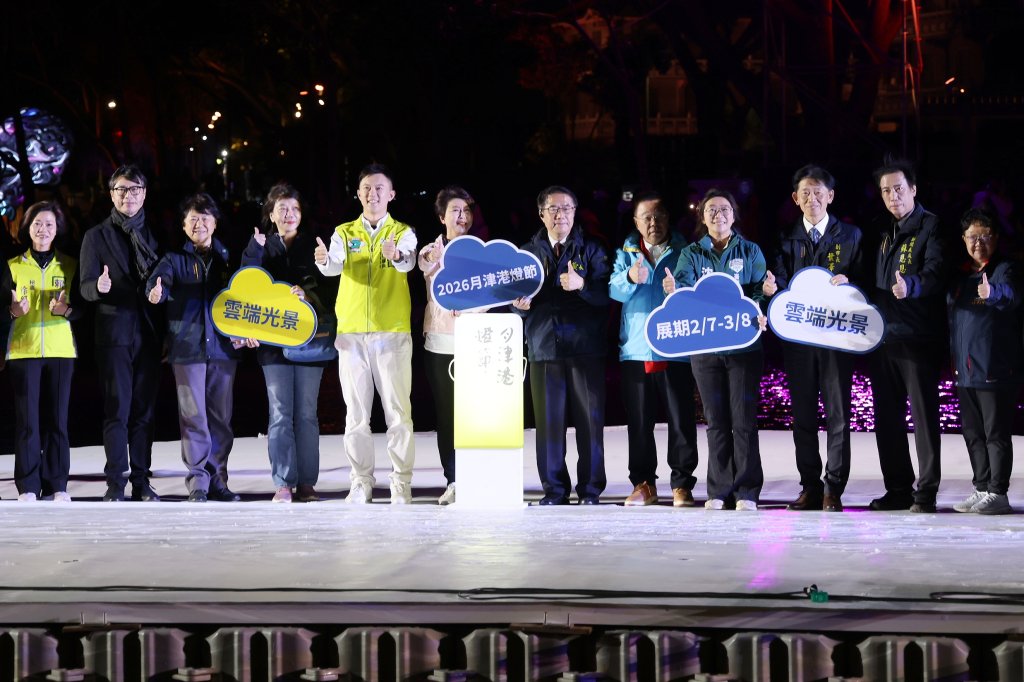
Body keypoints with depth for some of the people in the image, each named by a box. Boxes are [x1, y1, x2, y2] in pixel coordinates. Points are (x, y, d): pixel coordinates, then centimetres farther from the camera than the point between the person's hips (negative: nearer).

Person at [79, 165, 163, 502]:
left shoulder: (154, 235, 15)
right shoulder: (97, 236, 6)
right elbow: (86, 287, -1)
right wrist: (99, 287, -23)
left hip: (149, 333, 3)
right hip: (115, 332, -3)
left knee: (144, 409, 4)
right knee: (118, 408, -6)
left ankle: (141, 480, 7)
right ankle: (116, 482, -4)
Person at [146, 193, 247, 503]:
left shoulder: (227, 259, 13)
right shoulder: (176, 259, 6)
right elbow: (160, 278, -14)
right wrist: (157, 290, -37)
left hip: (223, 348, 3)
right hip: (187, 348, -2)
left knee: (221, 418, 5)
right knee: (194, 418, -5)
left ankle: (217, 480, 12)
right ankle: (198, 481, -2)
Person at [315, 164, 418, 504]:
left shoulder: (403, 233, 5)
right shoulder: (344, 233, 10)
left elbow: (409, 260, -17)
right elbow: (336, 265, -10)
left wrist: (397, 256, -41)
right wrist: (324, 260, -34)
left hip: (393, 332, -2)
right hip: (352, 332, 2)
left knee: (398, 411, -3)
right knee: (356, 412, 4)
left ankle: (402, 483, 3)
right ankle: (361, 481, 12)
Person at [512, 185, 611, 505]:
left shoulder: (591, 249, 7)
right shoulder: (529, 252, 15)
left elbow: (606, 293, -4)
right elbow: (516, 294, 15)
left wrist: (582, 284, -22)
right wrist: (520, 304, -8)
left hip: (584, 346, -2)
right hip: (543, 345, 2)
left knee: (590, 419, -2)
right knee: (549, 420, 1)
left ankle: (590, 490, 5)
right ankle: (554, 489, 8)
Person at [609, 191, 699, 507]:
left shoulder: (684, 251, 8)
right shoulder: (628, 252, 12)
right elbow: (614, 289, -3)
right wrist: (630, 277, -25)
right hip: (636, 348, 2)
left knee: (681, 420, -4)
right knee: (639, 422, 5)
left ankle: (681, 484, 2)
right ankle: (643, 484, 12)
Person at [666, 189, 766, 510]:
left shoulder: (750, 252, 8)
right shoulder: (691, 254, 10)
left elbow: (760, 290, 0)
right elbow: (684, 288, -5)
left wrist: (760, 312, -22)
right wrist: (674, 291, -29)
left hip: (743, 344, -1)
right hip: (704, 347, 2)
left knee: (743, 418, -4)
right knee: (715, 421, 4)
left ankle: (747, 491, 0)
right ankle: (718, 492, 9)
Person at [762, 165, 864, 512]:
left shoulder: (850, 236, 6)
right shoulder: (787, 239, 10)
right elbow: (783, 284, 3)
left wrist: (848, 282, -15)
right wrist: (772, 288, -20)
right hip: (797, 336, 2)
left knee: (837, 413, -2)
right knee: (802, 414, 5)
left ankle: (834, 489, 1)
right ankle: (810, 487, 11)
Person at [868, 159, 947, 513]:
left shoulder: (931, 227, -5)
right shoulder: (886, 233, 18)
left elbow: (935, 273, -20)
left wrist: (911, 286, -39)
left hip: (918, 337, -7)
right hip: (883, 335, 7)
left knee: (924, 414, -5)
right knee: (887, 417, 8)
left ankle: (926, 492, -2)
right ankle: (898, 490, 16)